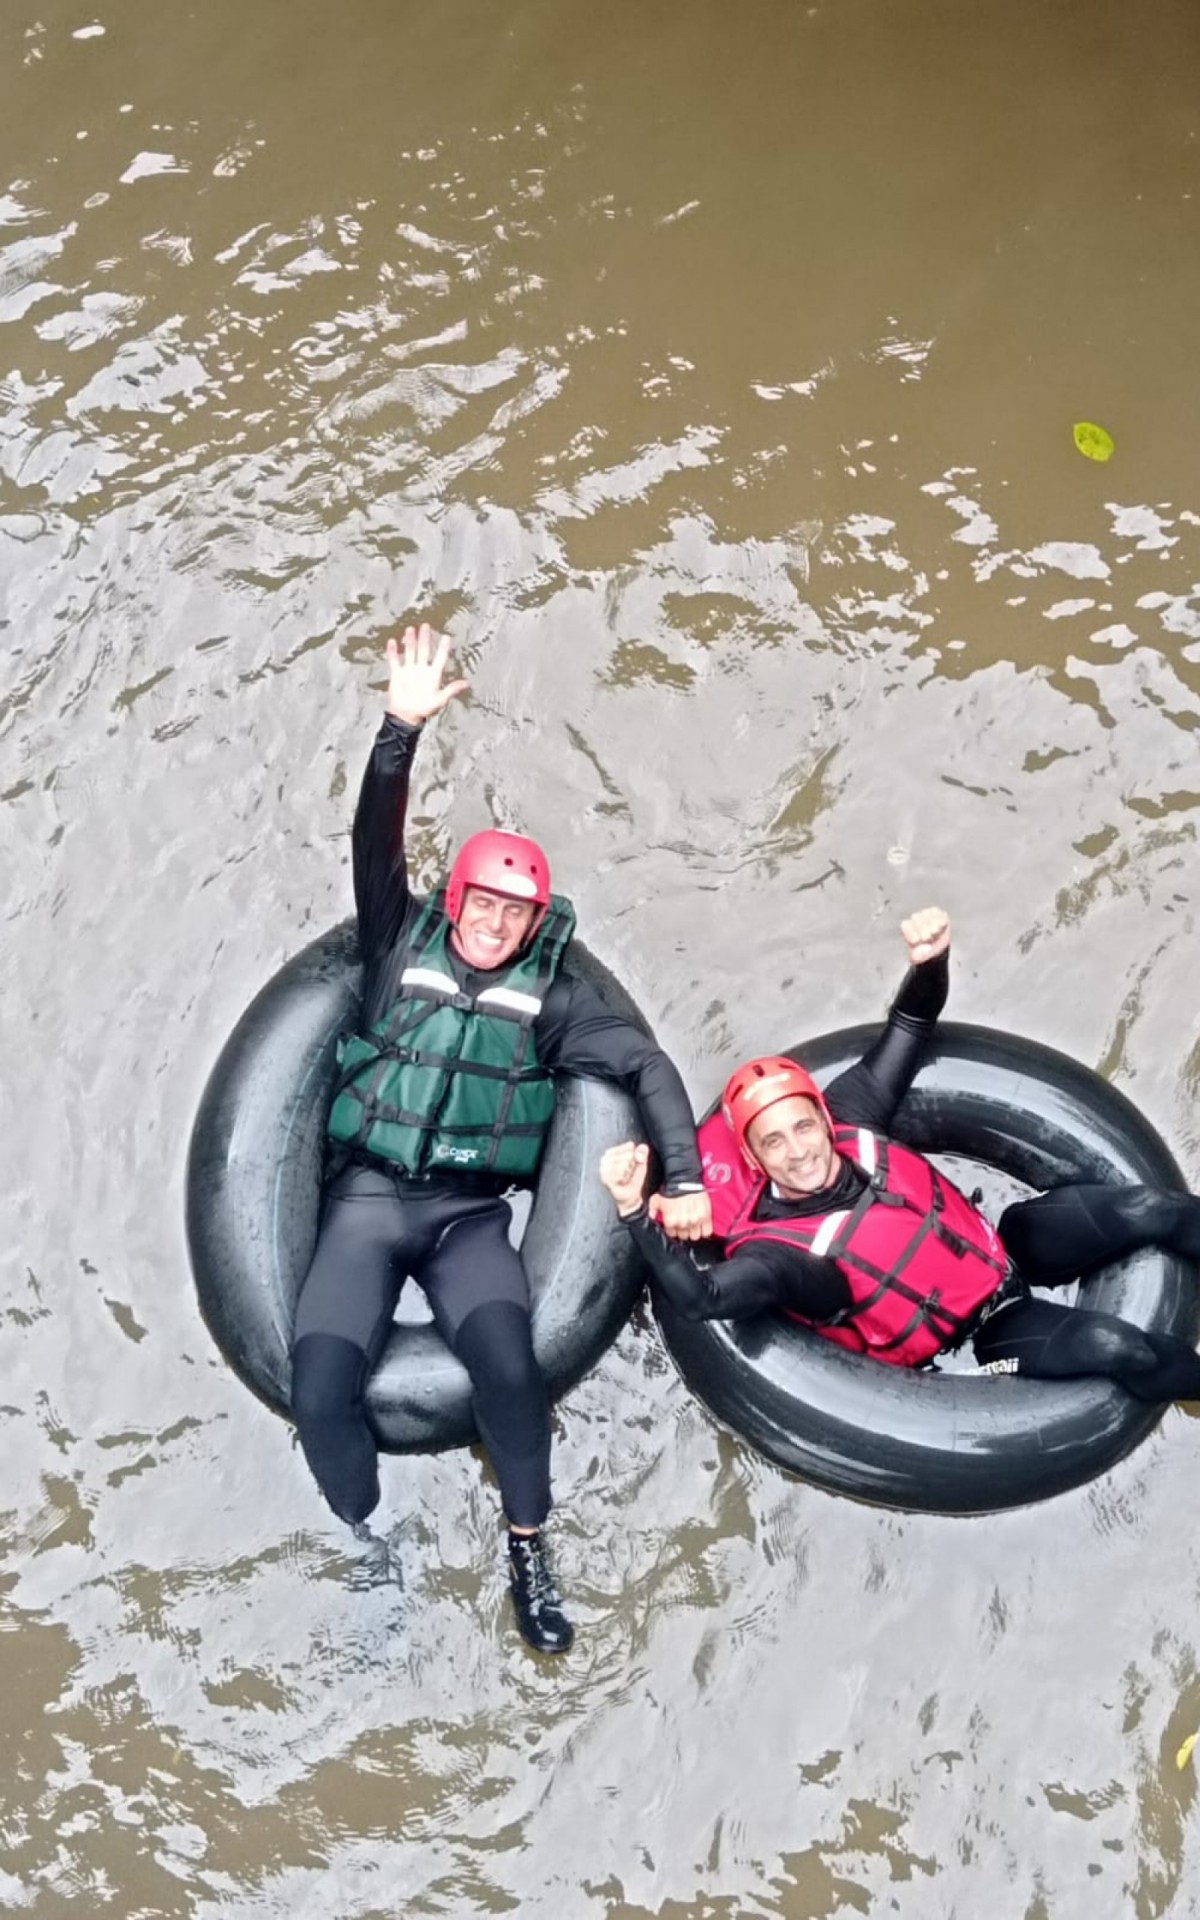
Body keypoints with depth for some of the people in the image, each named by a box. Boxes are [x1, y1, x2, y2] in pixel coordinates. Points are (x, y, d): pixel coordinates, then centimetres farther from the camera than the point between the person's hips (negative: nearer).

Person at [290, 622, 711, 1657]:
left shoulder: (548, 996, 7)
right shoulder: (402, 948, 6)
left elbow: (647, 1065, 3)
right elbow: (376, 845, -6)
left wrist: (685, 1181, -8)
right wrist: (402, 730, -17)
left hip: (469, 1214, 0)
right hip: (367, 1202, 0)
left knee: (508, 1365, -27)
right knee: (321, 1392, -21)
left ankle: (528, 1549, -2)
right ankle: (372, 1550, 8)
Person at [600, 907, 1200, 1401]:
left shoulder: (849, 1119, -10)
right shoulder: (777, 1246, -27)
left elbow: (911, 1025, -1)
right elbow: (701, 1297, -46)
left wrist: (930, 963, -22)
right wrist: (635, 1209, -57)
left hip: (1008, 1246, 6)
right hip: (989, 1333, -6)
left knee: (1145, 1211, -9)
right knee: (1121, 1350, -25)